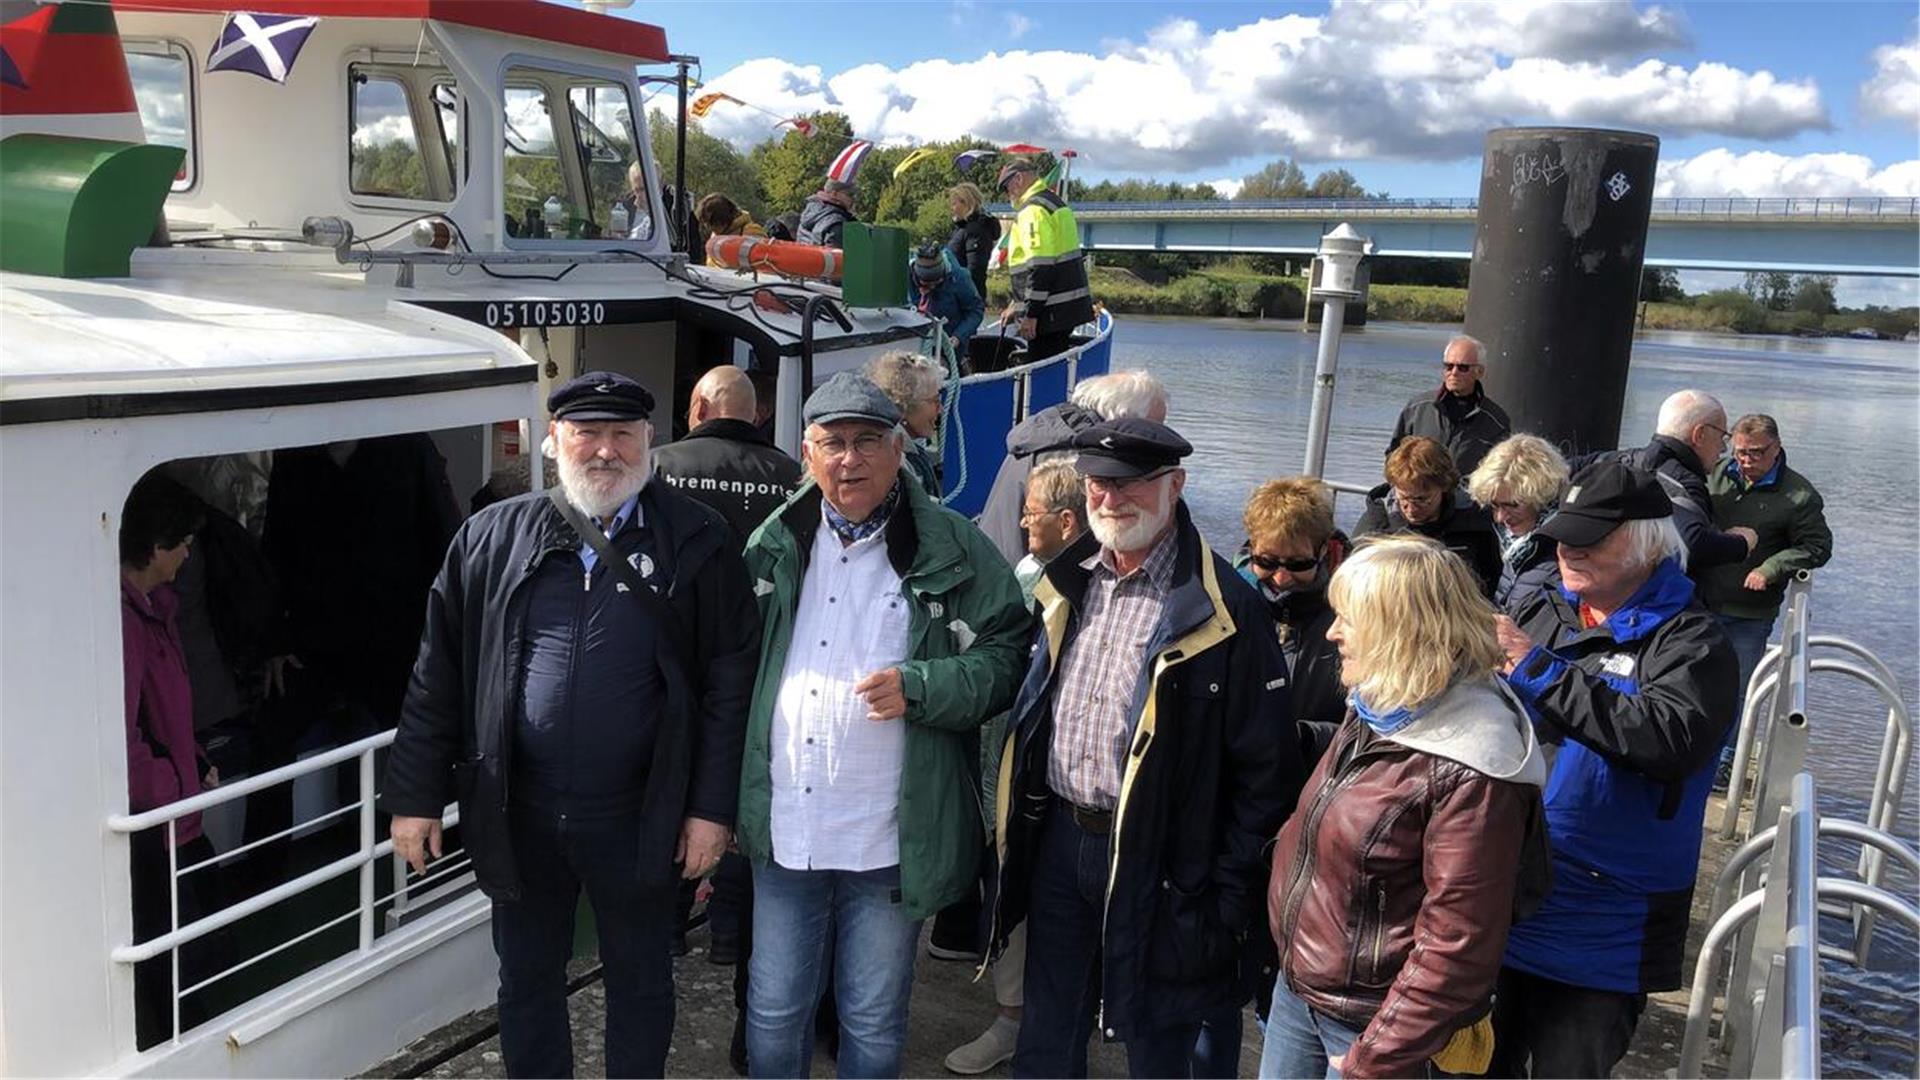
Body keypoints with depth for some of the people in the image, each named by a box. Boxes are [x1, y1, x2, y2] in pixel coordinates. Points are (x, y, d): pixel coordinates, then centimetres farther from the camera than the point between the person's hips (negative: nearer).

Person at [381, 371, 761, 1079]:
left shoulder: (696, 544, -6)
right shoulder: (492, 537, 1)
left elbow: (729, 681, -6)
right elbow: (439, 673, 4)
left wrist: (712, 808, -9)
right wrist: (415, 796, 3)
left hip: (639, 819, -2)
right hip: (519, 813, 2)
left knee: (641, 986, 16)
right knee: (527, 982, 19)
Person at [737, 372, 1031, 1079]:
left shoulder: (952, 549, -5)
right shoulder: (775, 545, 6)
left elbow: (1008, 656, -4)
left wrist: (919, 688, -21)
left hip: (889, 840, -3)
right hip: (783, 831, 3)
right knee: (773, 1014, 17)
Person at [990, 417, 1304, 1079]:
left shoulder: (1223, 608, -15)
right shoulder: (1068, 585, 4)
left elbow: (1265, 769, -13)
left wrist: (1228, 894, -12)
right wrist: (1019, 833, 11)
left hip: (1157, 864, -5)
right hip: (1058, 842, 6)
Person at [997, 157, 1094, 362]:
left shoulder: (1032, 210, -13)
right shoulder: (1055, 202, 20)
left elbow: (1040, 266, -22)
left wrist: (1030, 313, -20)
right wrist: (1017, 306, 26)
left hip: (1051, 312, -10)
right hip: (1070, 307, 10)